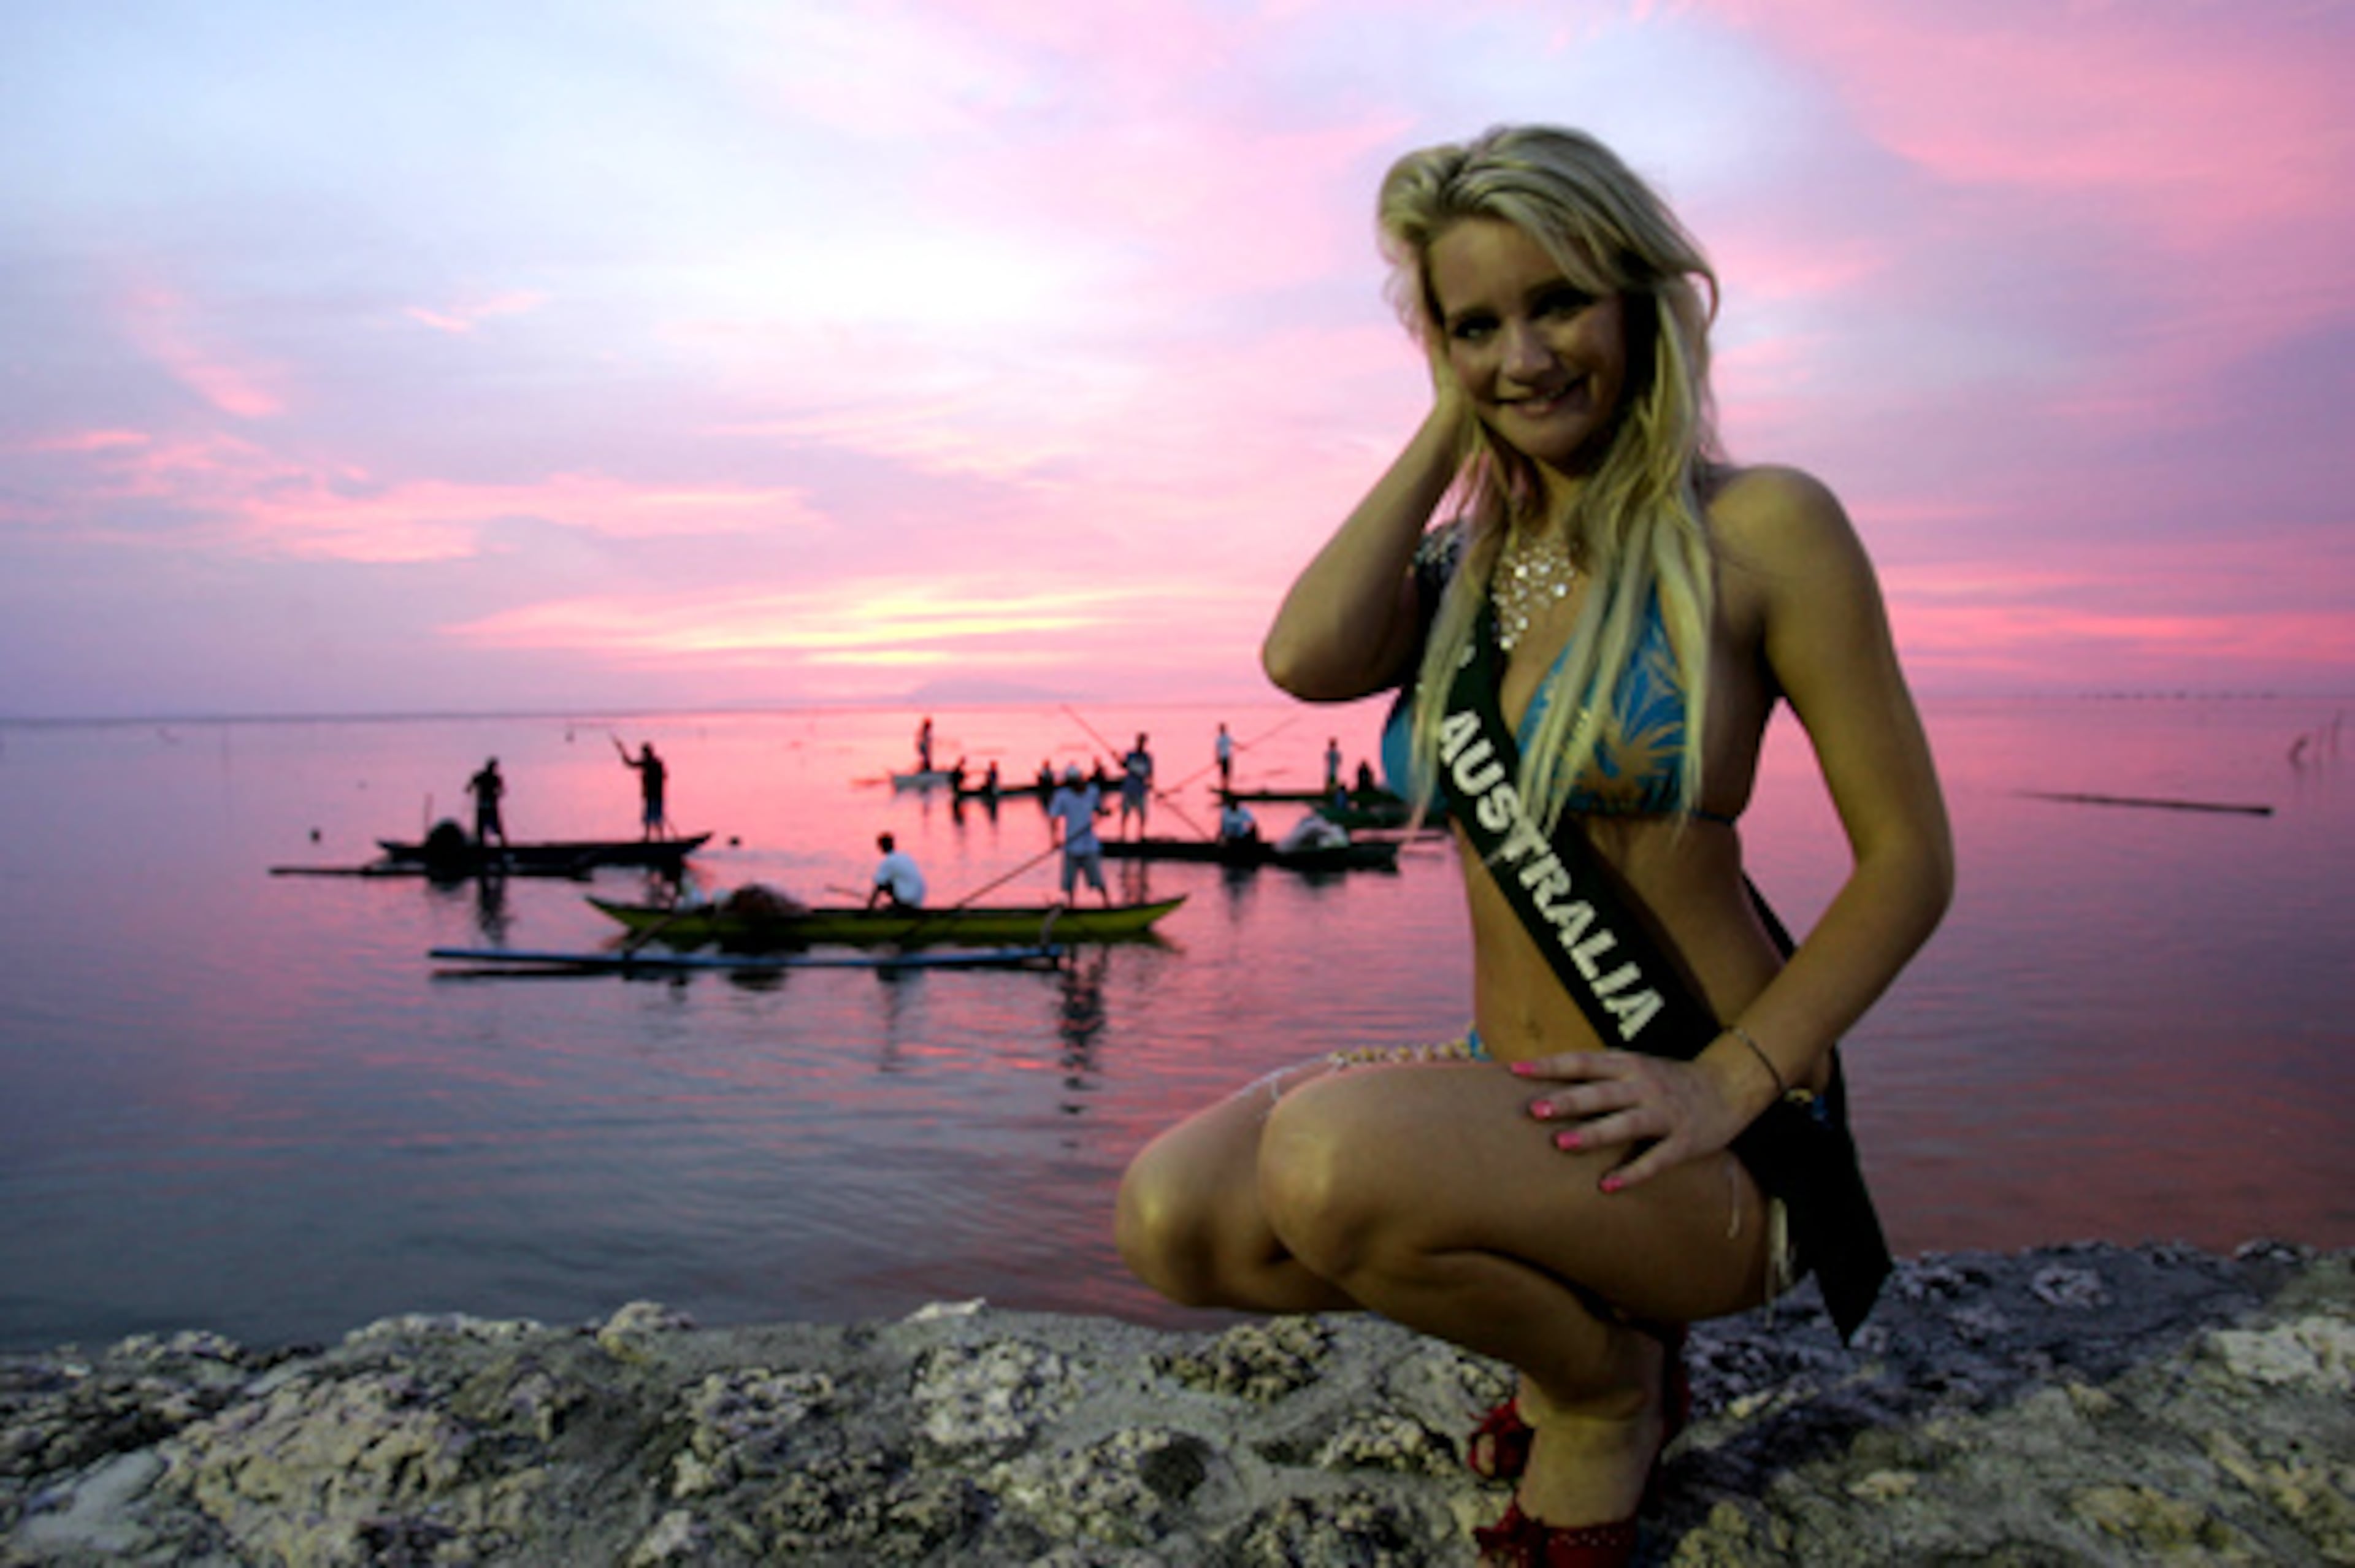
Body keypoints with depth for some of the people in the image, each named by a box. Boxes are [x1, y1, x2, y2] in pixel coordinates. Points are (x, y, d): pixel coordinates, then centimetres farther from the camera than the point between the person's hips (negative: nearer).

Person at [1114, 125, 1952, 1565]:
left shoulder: (1757, 529, -8)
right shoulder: (1463, 559, 8)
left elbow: (1910, 858, -8)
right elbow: (1305, 660, -15)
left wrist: (1727, 1083, -20)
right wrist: (1451, 424, -5)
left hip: (1700, 1153, -5)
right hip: (1517, 1107, 6)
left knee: (1330, 1155, -31)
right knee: (1175, 1216, -13)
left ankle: (1609, 1383, 2)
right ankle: (1580, 1310, 9)